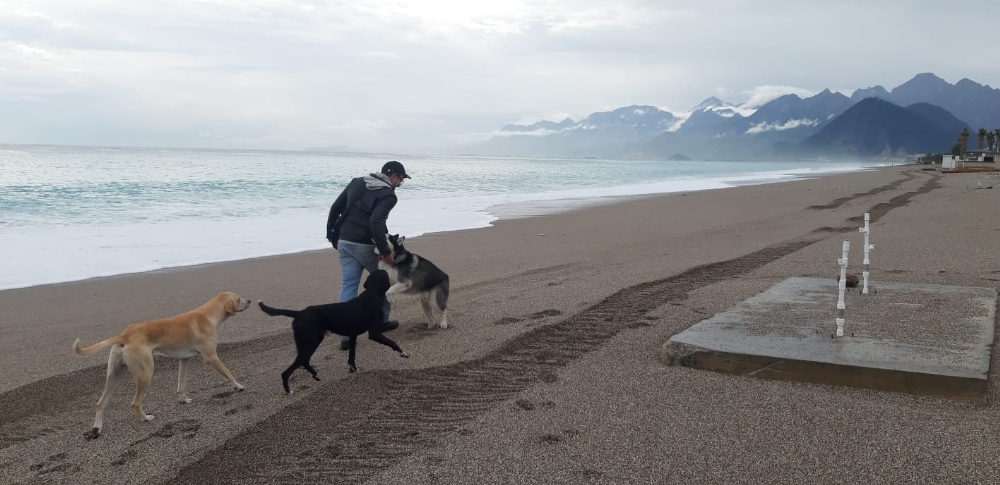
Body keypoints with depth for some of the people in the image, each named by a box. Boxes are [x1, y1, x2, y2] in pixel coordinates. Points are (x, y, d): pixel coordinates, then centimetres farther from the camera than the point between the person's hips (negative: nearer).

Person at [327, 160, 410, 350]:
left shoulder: (356, 183, 13)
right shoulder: (388, 195, -9)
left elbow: (335, 208, 13)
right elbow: (376, 223, -24)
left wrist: (331, 234, 20)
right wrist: (385, 250, -19)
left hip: (344, 242, 6)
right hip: (364, 245, -6)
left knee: (348, 286, 5)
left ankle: (346, 335, 0)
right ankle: (382, 321, 31)